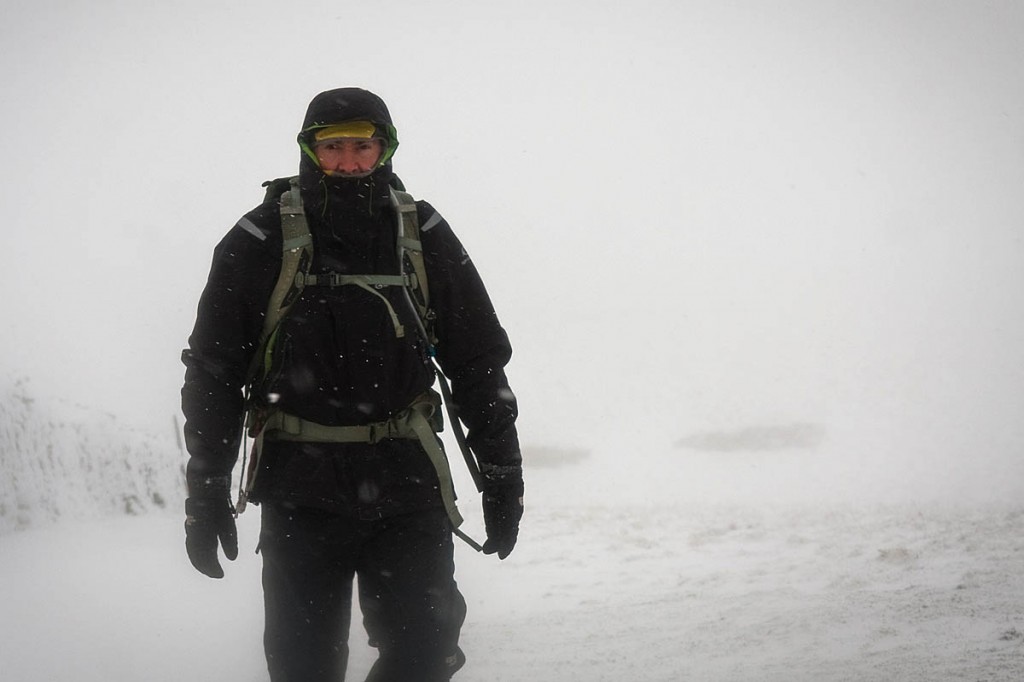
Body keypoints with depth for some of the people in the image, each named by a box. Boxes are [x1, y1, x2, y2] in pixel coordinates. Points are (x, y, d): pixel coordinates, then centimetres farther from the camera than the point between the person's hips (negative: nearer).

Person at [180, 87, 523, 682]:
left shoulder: (423, 235, 6)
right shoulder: (261, 241, 0)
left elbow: (479, 359, 12)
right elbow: (212, 370, 4)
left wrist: (502, 475, 9)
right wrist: (206, 492, 0)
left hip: (405, 482, 1)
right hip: (301, 485, -1)